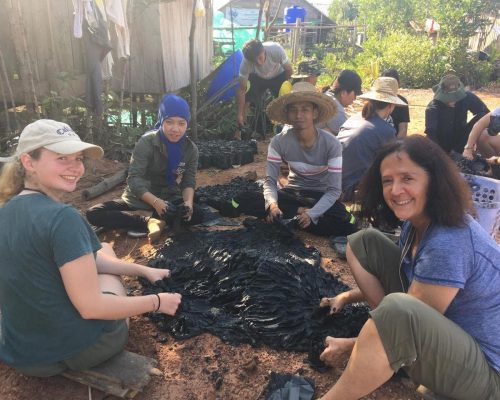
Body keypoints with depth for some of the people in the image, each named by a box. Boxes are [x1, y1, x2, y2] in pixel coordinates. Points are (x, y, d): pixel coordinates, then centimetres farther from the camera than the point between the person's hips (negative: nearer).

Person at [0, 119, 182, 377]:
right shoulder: (62, 218, -27)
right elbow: (91, 307, -25)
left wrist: (143, 271, 7)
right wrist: (157, 302, -11)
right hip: (76, 349, -7)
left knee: (102, 250, 22)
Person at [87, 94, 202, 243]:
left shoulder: (191, 149, -10)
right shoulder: (147, 142, -20)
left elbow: (189, 182, -9)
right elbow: (134, 178, -25)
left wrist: (188, 202, -33)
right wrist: (155, 202, -42)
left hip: (170, 200, 1)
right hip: (138, 199, -1)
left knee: (197, 214, -27)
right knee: (93, 214, -21)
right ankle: (149, 221, -26)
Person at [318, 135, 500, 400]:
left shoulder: (448, 244, -29)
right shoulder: (416, 222, -2)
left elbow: (406, 317, -22)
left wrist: (350, 345, -9)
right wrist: (349, 296, 8)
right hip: (440, 328, 9)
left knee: (397, 309, -42)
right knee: (364, 242, 2)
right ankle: (394, 360, 0)